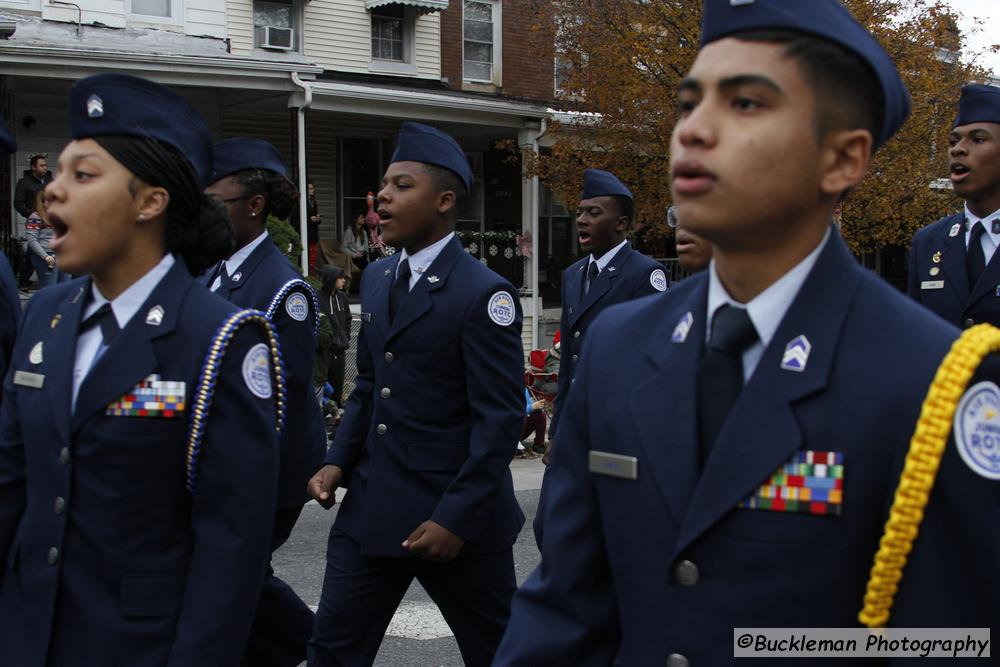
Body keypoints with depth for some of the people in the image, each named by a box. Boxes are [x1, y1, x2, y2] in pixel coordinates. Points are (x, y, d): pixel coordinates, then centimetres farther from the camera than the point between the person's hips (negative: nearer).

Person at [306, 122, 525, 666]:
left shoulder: (483, 293, -13)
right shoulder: (376, 278, 10)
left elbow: (499, 418, -15)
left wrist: (457, 517, -19)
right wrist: (338, 461, 4)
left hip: (456, 516, -6)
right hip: (370, 506, 6)